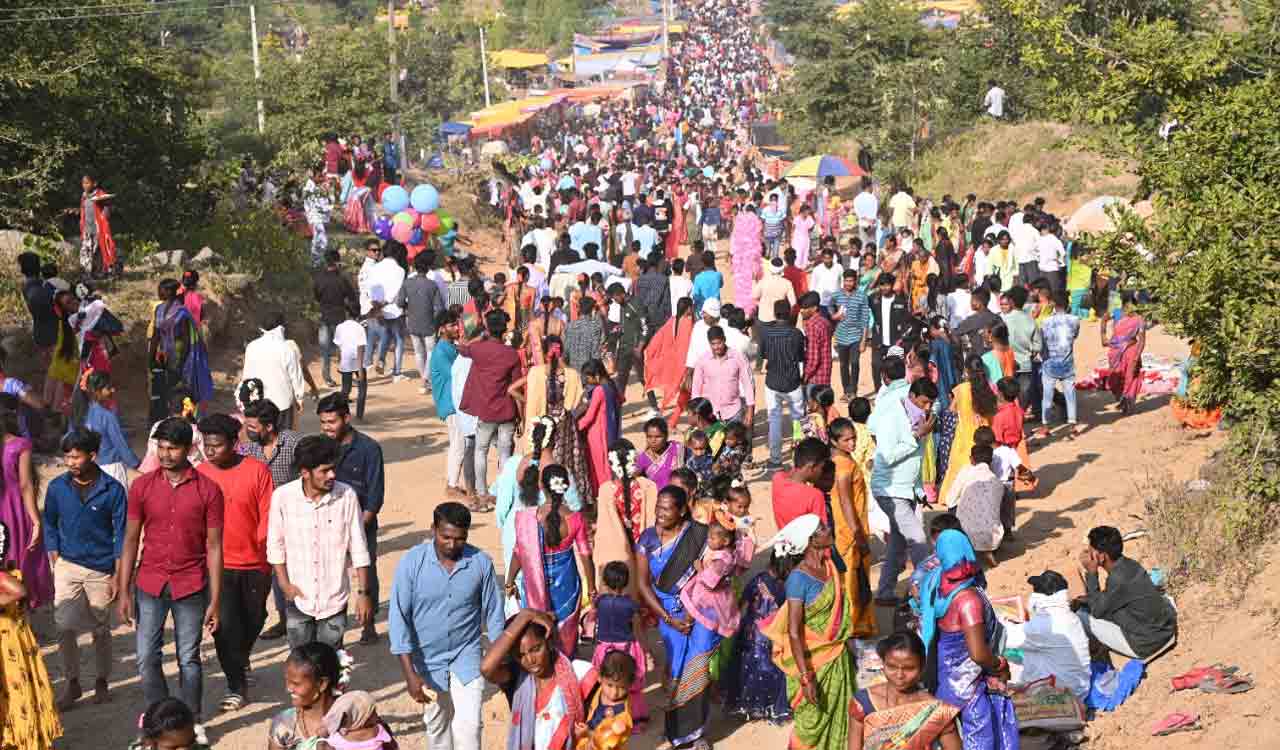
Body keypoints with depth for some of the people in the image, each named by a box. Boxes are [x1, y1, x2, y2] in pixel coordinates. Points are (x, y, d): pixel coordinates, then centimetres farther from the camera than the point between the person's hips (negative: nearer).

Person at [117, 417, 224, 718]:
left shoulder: (208, 489, -6)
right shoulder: (142, 486, 0)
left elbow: (214, 546, -4)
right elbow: (131, 540, 5)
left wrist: (215, 600, -6)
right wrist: (123, 591, 0)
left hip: (190, 587, -2)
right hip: (150, 585, 2)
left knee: (189, 659, 6)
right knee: (146, 658, 2)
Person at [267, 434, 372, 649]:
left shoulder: (347, 496, -12)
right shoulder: (282, 496, -11)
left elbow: (358, 549, -5)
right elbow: (276, 545, 1)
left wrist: (363, 593, -4)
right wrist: (285, 584, -6)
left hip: (334, 600, 0)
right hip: (298, 599, 0)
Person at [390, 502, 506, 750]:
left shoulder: (480, 562, -12)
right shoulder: (411, 562, -16)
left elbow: (493, 614, -2)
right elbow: (398, 618, -16)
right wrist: (410, 674, -21)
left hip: (467, 657, 0)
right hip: (428, 660, 1)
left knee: (468, 726, -11)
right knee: (436, 725, 17)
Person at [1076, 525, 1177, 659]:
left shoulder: (1119, 579, -27)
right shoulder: (1129, 564, -1)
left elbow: (1098, 611, -13)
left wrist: (1091, 573, -15)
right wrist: (1087, 599, 1)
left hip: (1145, 645, -9)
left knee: (1081, 618, -6)